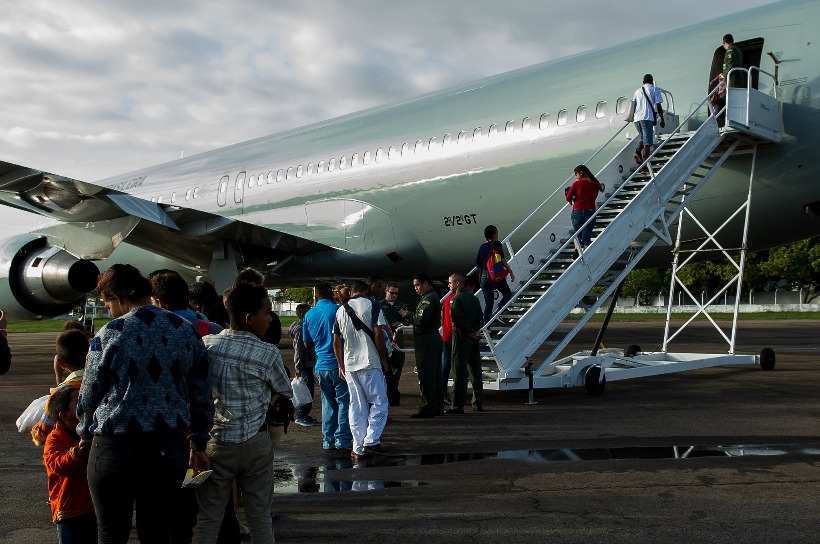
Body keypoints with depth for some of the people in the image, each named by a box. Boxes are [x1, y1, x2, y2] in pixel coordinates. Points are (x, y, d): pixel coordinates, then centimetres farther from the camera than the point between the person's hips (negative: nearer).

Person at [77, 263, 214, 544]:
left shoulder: (110, 334, -8)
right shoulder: (186, 331, 4)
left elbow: (88, 395, 1)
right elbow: (201, 396, 8)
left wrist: (85, 435, 19)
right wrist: (199, 444, 17)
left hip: (114, 448, -3)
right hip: (168, 447, 4)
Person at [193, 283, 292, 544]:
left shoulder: (205, 344, -6)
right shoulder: (268, 353, -12)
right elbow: (286, 392, 3)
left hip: (214, 441, 2)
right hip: (255, 443, -2)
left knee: (208, 519, 9)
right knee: (260, 518, 10)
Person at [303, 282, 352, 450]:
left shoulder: (309, 315, 6)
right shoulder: (338, 310, -8)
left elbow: (307, 343, 14)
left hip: (321, 366, 5)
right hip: (338, 364, -4)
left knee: (328, 403, 12)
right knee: (344, 401, 3)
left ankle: (328, 440, 13)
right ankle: (343, 439, 1)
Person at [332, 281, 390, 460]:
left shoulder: (340, 310, 12)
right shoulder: (372, 305, -2)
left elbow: (336, 341, 13)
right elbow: (378, 333, -11)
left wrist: (341, 365, 21)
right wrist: (383, 358, -3)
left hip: (350, 364, 5)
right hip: (370, 363, -5)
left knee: (357, 406, 9)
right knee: (379, 403, 4)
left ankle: (358, 448, 10)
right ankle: (370, 441, -7)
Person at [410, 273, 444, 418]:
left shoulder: (428, 299, -14)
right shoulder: (433, 297, 19)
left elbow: (421, 319, -23)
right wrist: (410, 316, 7)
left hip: (426, 339, -11)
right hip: (434, 337, 11)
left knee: (426, 375, -8)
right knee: (435, 374, 13)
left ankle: (427, 408, -6)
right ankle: (438, 406, 18)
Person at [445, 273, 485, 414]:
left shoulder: (456, 299, -10)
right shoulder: (473, 298, 13)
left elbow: (456, 318, -18)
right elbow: (480, 319, 11)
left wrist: (469, 331, -9)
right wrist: (473, 330, -1)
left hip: (461, 337, -7)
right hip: (473, 339, 7)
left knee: (460, 372, -5)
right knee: (475, 371, 11)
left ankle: (458, 405, -5)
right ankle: (478, 403, 16)